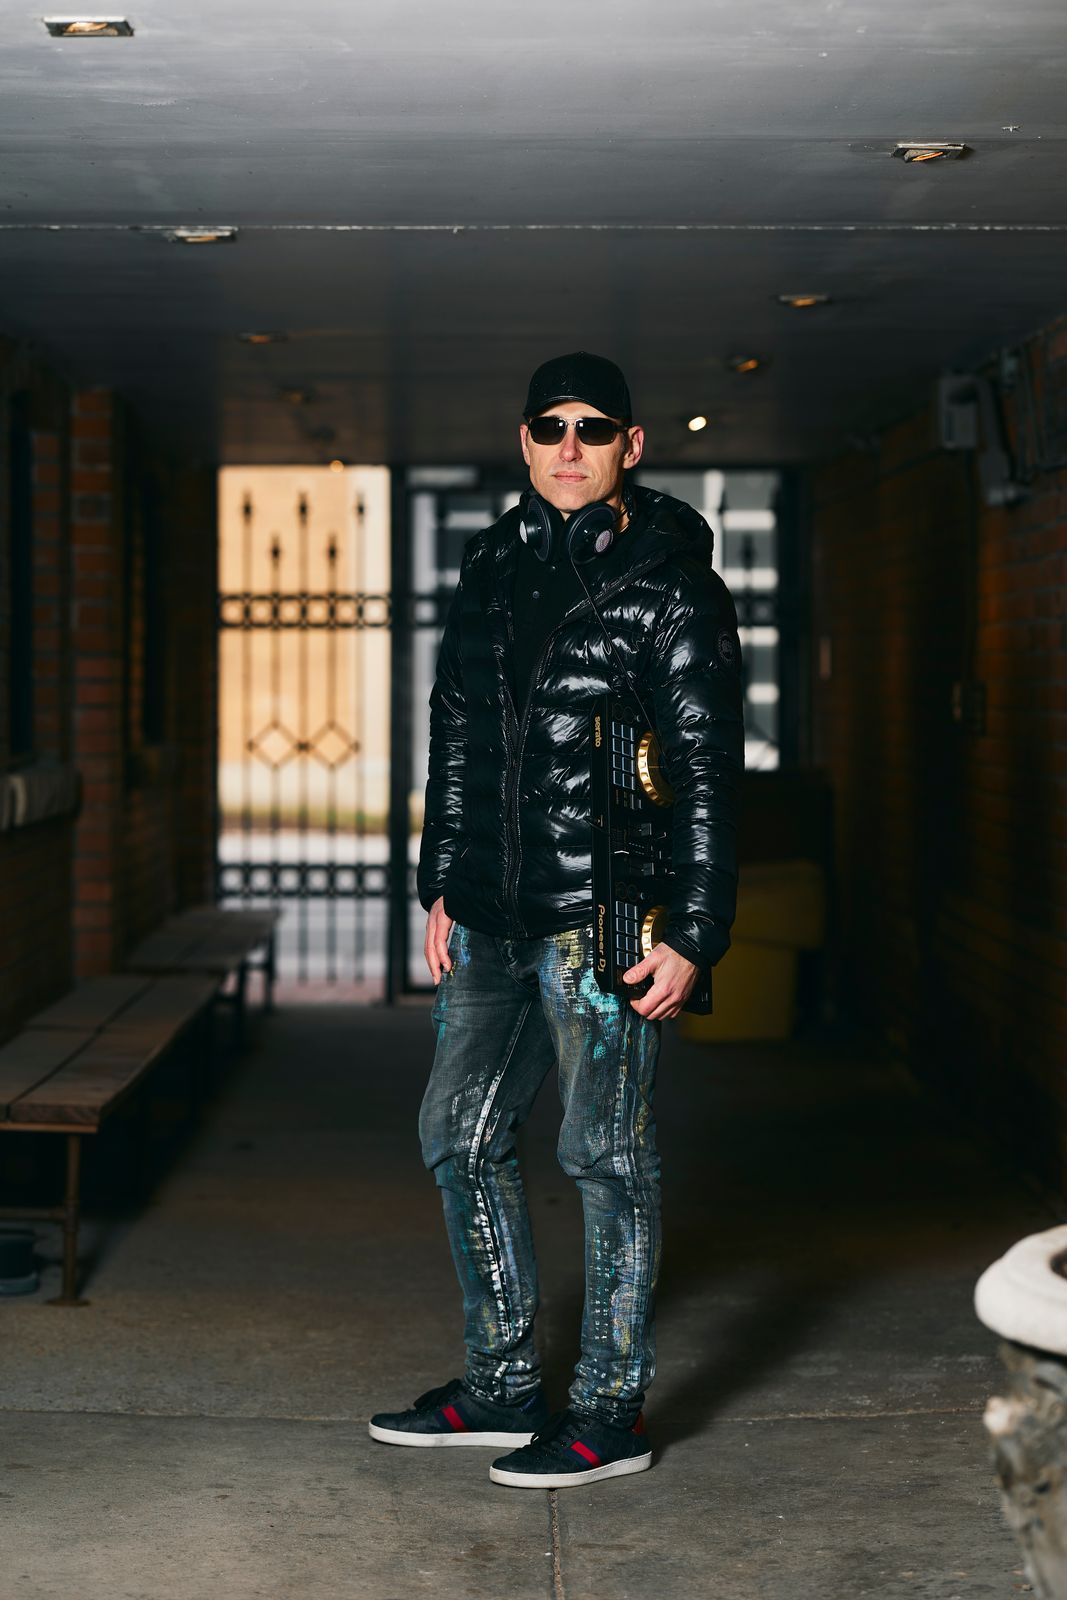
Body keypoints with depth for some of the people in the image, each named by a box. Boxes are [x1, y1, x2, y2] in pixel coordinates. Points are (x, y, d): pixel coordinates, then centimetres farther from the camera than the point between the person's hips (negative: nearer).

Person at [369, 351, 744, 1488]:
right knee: (460, 1137, 12)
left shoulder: (669, 586, -7)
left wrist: (693, 935, -15)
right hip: (492, 918, 7)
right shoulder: (494, 567, 12)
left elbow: (707, 772, -9)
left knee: (606, 1157, 0)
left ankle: (612, 1413, 11)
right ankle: (502, 1390, 24)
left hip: (604, 918, -7)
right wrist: (442, 886, 16)